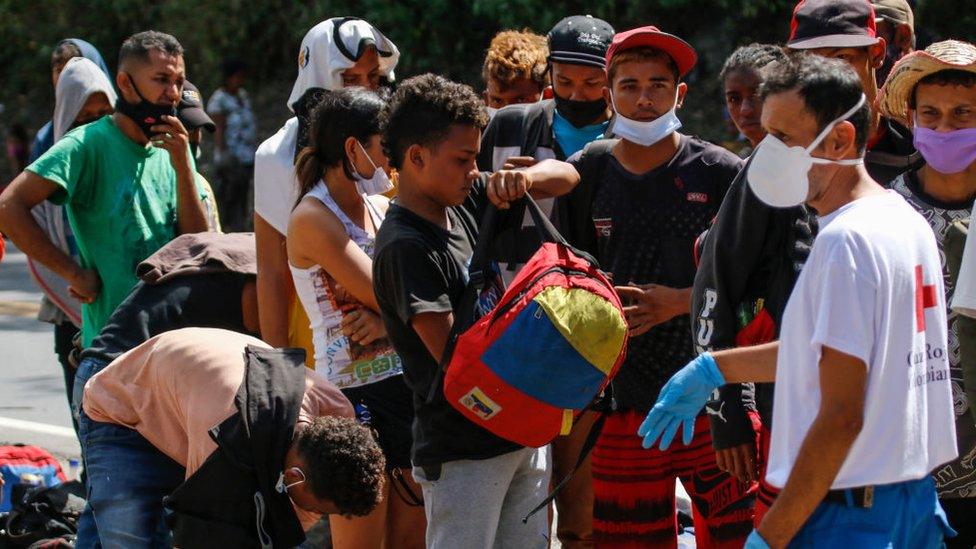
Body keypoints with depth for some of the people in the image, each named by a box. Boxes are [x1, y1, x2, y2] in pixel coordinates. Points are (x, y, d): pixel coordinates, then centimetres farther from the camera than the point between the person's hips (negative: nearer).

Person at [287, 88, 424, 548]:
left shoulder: (383, 210, 12)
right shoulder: (313, 220, -11)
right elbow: (389, 298, -17)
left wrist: (387, 320, -14)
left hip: (410, 386, 7)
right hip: (356, 393, -7)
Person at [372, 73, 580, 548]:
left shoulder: (467, 202, 7)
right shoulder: (404, 246, -16)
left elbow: (564, 176, 12)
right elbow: (452, 353, -21)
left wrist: (522, 179, -11)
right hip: (463, 452, -8)